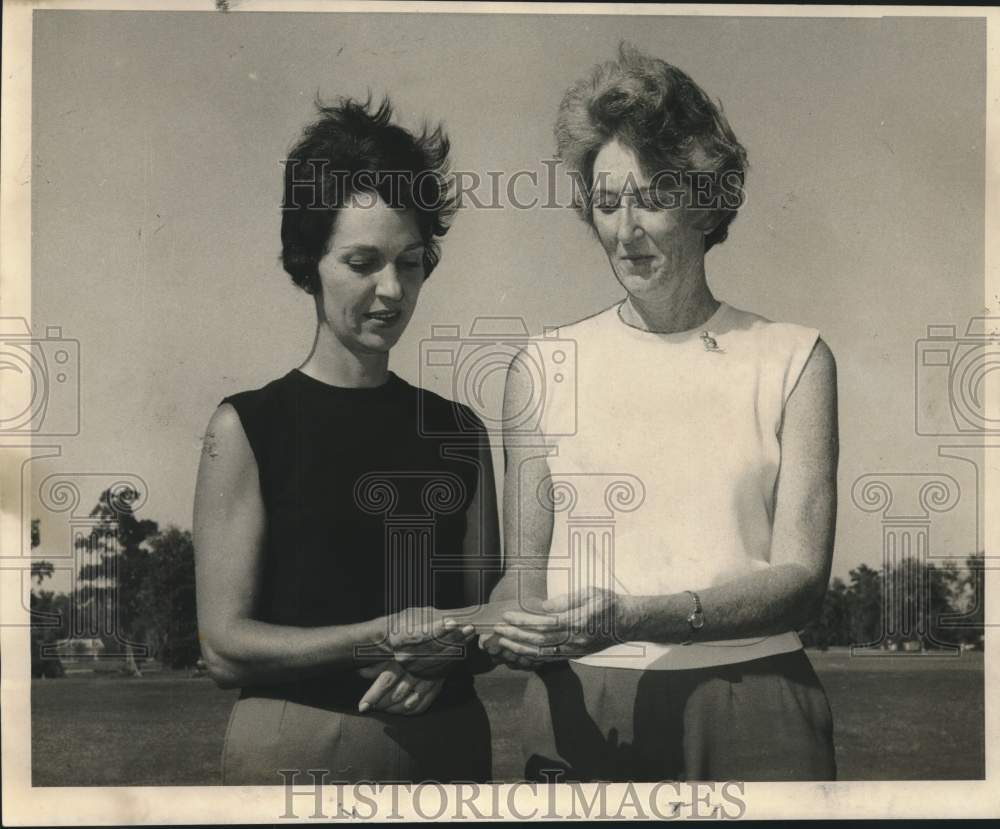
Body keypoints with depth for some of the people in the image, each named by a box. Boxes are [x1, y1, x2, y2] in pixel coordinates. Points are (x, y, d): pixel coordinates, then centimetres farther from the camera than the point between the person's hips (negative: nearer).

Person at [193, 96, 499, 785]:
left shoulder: (460, 430, 5)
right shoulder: (247, 426, -6)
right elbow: (226, 647, -9)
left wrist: (439, 655, -12)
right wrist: (379, 640, -20)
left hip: (445, 739, 3)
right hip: (297, 746, -3)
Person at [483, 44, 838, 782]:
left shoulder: (792, 359, 1)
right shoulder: (543, 368, 5)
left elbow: (799, 577, -6)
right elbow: (525, 569, 7)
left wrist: (637, 618, -21)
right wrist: (512, 631, -16)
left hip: (751, 714, -1)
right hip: (581, 708, 1)